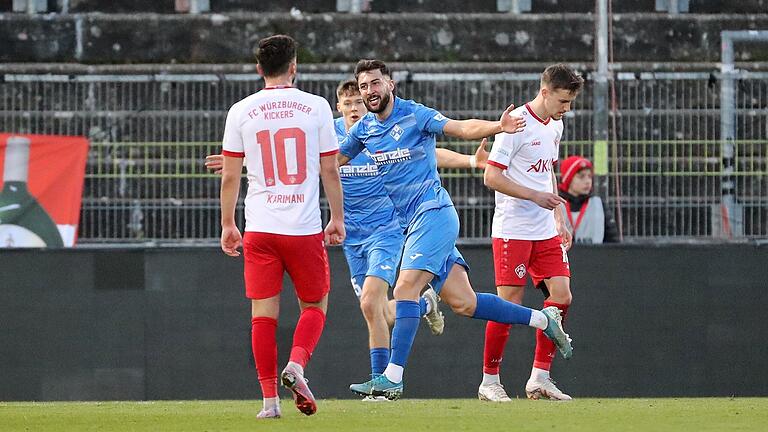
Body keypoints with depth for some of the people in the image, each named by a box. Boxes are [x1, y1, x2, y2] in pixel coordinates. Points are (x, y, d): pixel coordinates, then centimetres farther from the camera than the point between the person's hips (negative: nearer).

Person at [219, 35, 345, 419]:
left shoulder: (241, 111, 2)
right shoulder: (316, 107, 0)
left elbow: (230, 176, 3)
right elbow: (330, 171, 3)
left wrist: (227, 225, 13)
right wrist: (337, 218, 13)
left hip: (259, 229, 1)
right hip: (305, 228, -1)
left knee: (263, 313, 5)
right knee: (314, 307, 13)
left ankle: (269, 398, 0)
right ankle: (296, 365, -13)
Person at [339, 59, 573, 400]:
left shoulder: (415, 115, -7)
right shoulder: (363, 129, 12)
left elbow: (464, 128, -14)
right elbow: (333, 161, 25)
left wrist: (498, 126, -32)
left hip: (433, 212, -7)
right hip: (414, 221, 7)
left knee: (405, 289, -18)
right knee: (462, 302, 2)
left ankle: (392, 378, -21)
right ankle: (542, 319, 15)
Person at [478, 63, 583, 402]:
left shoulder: (555, 126, 12)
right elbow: (492, 176, -15)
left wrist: (558, 219, 20)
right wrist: (536, 196, -20)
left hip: (546, 232, 8)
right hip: (513, 230, -8)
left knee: (561, 296, -2)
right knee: (510, 303, -7)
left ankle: (539, 378, 4)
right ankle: (489, 381, 4)